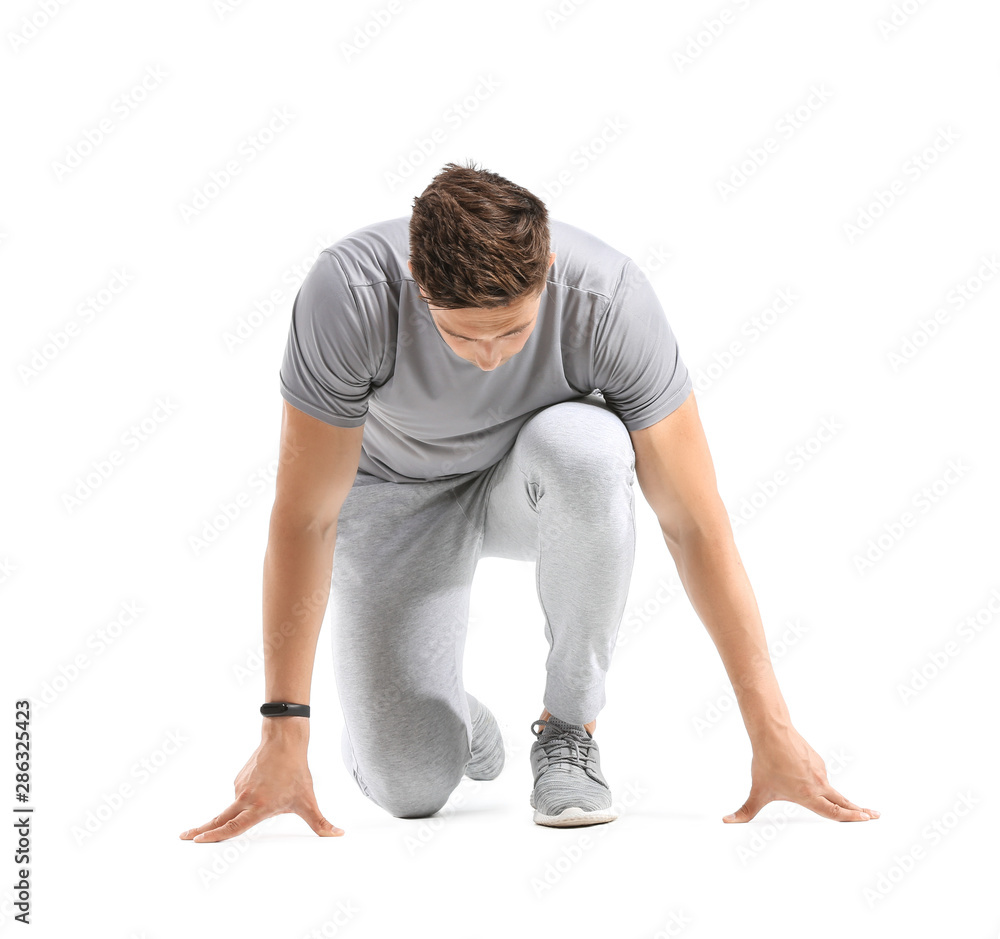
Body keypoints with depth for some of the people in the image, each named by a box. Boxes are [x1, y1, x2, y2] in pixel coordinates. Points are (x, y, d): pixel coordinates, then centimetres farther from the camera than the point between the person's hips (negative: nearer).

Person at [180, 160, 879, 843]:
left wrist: (771, 729, -26)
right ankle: (452, 717, 24)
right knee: (407, 789, -15)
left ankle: (570, 726, -16)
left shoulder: (610, 298, -32)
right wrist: (284, 733, -26)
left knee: (584, 446, -38)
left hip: (536, 487, 1)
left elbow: (695, 524, -26)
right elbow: (305, 519, -25)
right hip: (401, 497, 0)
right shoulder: (346, 296, -33)